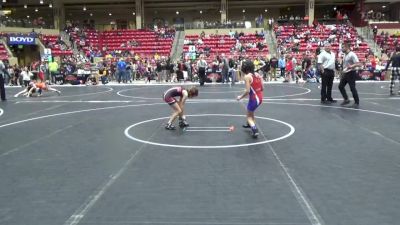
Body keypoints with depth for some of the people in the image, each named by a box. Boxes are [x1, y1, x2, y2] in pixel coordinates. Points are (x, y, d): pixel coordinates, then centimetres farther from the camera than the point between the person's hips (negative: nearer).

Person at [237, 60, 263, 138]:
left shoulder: (247, 76, -14)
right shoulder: (258, 75, 5)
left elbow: (248, 91, -20)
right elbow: (262, 88, 7)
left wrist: (240, 97, -6)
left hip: (254, 98, -7)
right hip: (260, 98, 7)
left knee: (249, 116, 8)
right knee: (251, 111, 32)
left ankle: (255, 129, -12)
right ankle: (250, 124, 51)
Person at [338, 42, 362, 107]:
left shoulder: (352, 55, -16)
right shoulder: (345, 55, 11)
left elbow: (358, 64, -23)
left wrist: (351, 66, -36)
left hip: (351, 73, -9)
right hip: (345, 73, 9)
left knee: (352, 88, -4)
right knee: (341, 86, 8)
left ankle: (356, 102, 9)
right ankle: (346, 99, 20)